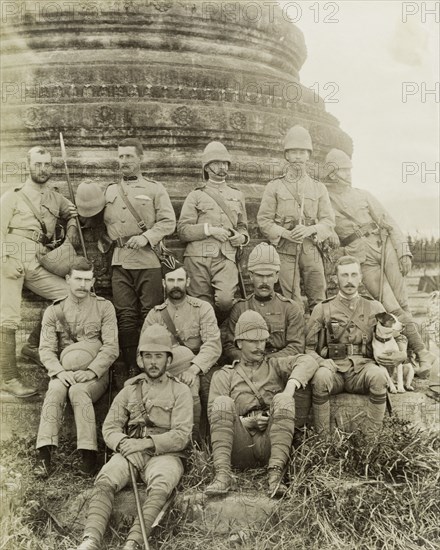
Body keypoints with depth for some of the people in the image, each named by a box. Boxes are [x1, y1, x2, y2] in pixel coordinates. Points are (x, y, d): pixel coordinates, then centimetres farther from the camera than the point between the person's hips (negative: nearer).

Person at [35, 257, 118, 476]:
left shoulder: (104, 307, 4)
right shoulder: (53, 311, 10)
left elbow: (111, 348, -4)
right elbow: (46, 349, 1)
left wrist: (90, 371, -18)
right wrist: (59, 372, -18)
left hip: (95, 374, -2)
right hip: (63, 373, 2)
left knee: (78, 391, -32)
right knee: (55, 391, -30)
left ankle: (88, 454, -33)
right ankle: (45, 452, -35)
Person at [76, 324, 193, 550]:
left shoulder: (180, 391, 8)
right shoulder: (130, 389, 19)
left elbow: (181, 435, -3)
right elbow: (110, 427, 11)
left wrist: (147, 443, -16)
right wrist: (123, 443, -12)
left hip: (165, 454, -3)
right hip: (130, 452, 3)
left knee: (160, 486, -36)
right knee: (104, 480, -28)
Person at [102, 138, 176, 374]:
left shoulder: (155, 189, 8)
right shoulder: (109, 191, 19)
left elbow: (168, 221, -2)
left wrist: (146, 237, -14)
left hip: (147, 259, -3)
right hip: (119, 261, 3)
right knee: (125, 315, 2)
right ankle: (131, 367, 9)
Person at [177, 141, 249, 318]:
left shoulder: (237, 195, 21)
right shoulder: (196, 195, 10)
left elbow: (242, 226, 31)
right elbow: (182, 230, 2)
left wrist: (242, 237, 7)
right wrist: (209, 229, -11)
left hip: (226, 258, 2)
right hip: (198, 258, -1)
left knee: (225, 299, -22)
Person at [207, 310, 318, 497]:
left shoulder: (275, 366, 21)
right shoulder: (224, 375, 20)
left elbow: (308, 362, 0)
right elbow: (214, 413, 6)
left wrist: (291, 386, -19)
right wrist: (245, 422, -9)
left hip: (270, 443, 0)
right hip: (241, 445, 0)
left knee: (283, 399, -24)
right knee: (223, 402, -23)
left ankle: (276, 472, -36)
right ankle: (223, 474, -35)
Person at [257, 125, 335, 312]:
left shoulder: (319, 188, 14)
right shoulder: (274, 186, 7)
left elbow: (328, 221, 7)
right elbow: (263, 220, 2)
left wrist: (310, 229, -13)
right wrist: (285, 233, -15)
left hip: (312, 249, 2)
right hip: (285, 250, -2)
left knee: (319, 300, 4)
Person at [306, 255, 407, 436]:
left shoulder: (374, 307, 13)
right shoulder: (322, 309, 9)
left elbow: (398, 335, 19)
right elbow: (307, 346, 7)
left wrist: (401, 353, -3)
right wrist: (320, 360, -14)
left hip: (362, 368, 1)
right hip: (334, 368, -1)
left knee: (378, 375, -34)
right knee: (320, 377, -35)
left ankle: (371, 437, -19)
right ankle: (322, 438, -18)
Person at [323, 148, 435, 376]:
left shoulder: (362, 195, 15)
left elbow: (388, 223, 12)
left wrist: (403, 251, 2)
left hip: (385, 247, 3)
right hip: (362, 260, -3)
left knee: (402, 303, -4)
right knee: (390, 308, -10)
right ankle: (422, 352, -3)